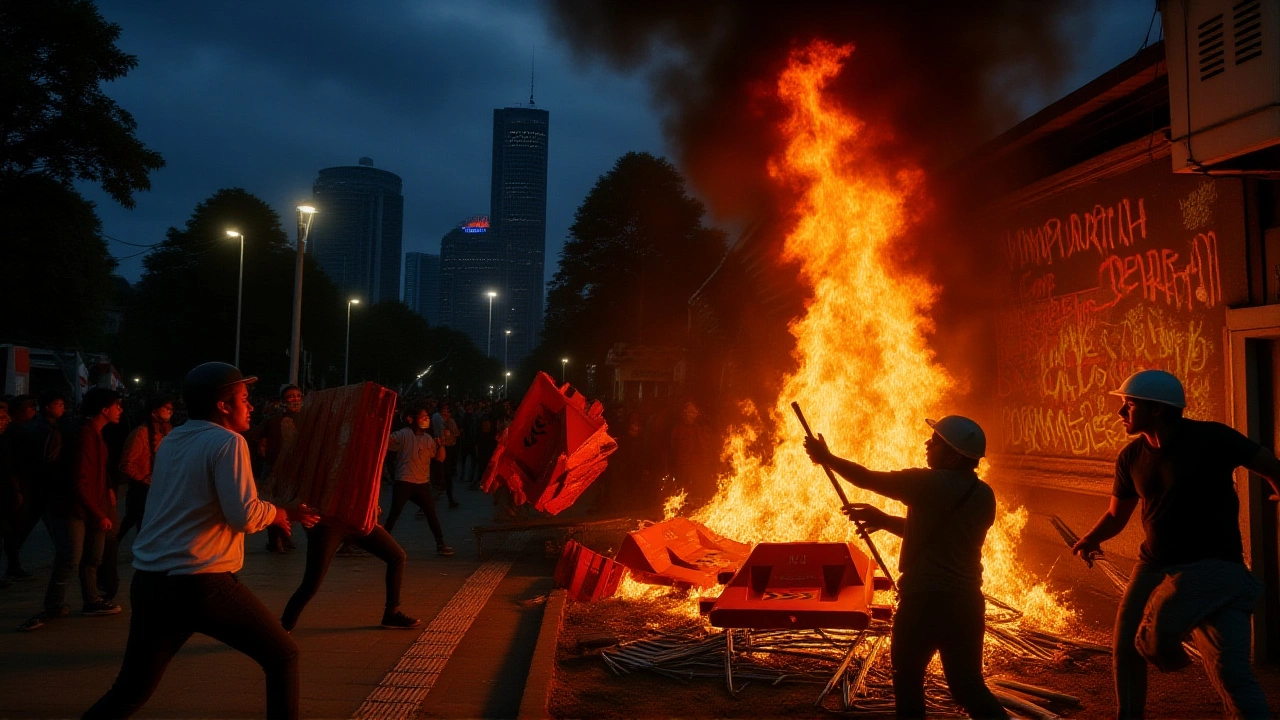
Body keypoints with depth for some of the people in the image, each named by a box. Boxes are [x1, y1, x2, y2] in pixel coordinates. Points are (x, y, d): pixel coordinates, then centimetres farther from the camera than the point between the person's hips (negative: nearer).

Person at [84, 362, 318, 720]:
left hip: (148, 583, 8)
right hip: (200, 586, -8)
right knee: (282, 657, 8)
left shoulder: (171, 441, 14)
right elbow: (244, 517, -19)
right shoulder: (227, 441, -10)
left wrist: (273, 513, 20)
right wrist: (282, 512, 1)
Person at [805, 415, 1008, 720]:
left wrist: (826, 457, 7)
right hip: (966, 602, 6)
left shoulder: (931, 484, -16)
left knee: (907, 675, 17)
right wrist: (885, 520, 16)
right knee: (968, 686, 15)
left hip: (924, 601, -6)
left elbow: (867, 478, -7)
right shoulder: (984, 496, 5)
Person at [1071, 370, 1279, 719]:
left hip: (1213, 565, -5)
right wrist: (1091, 538, -5)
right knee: (1125, 649, 9)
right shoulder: (1131, 456, 2)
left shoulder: (1211, 439, -13)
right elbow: (1117, 513, 12)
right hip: (1154, 565, 6)